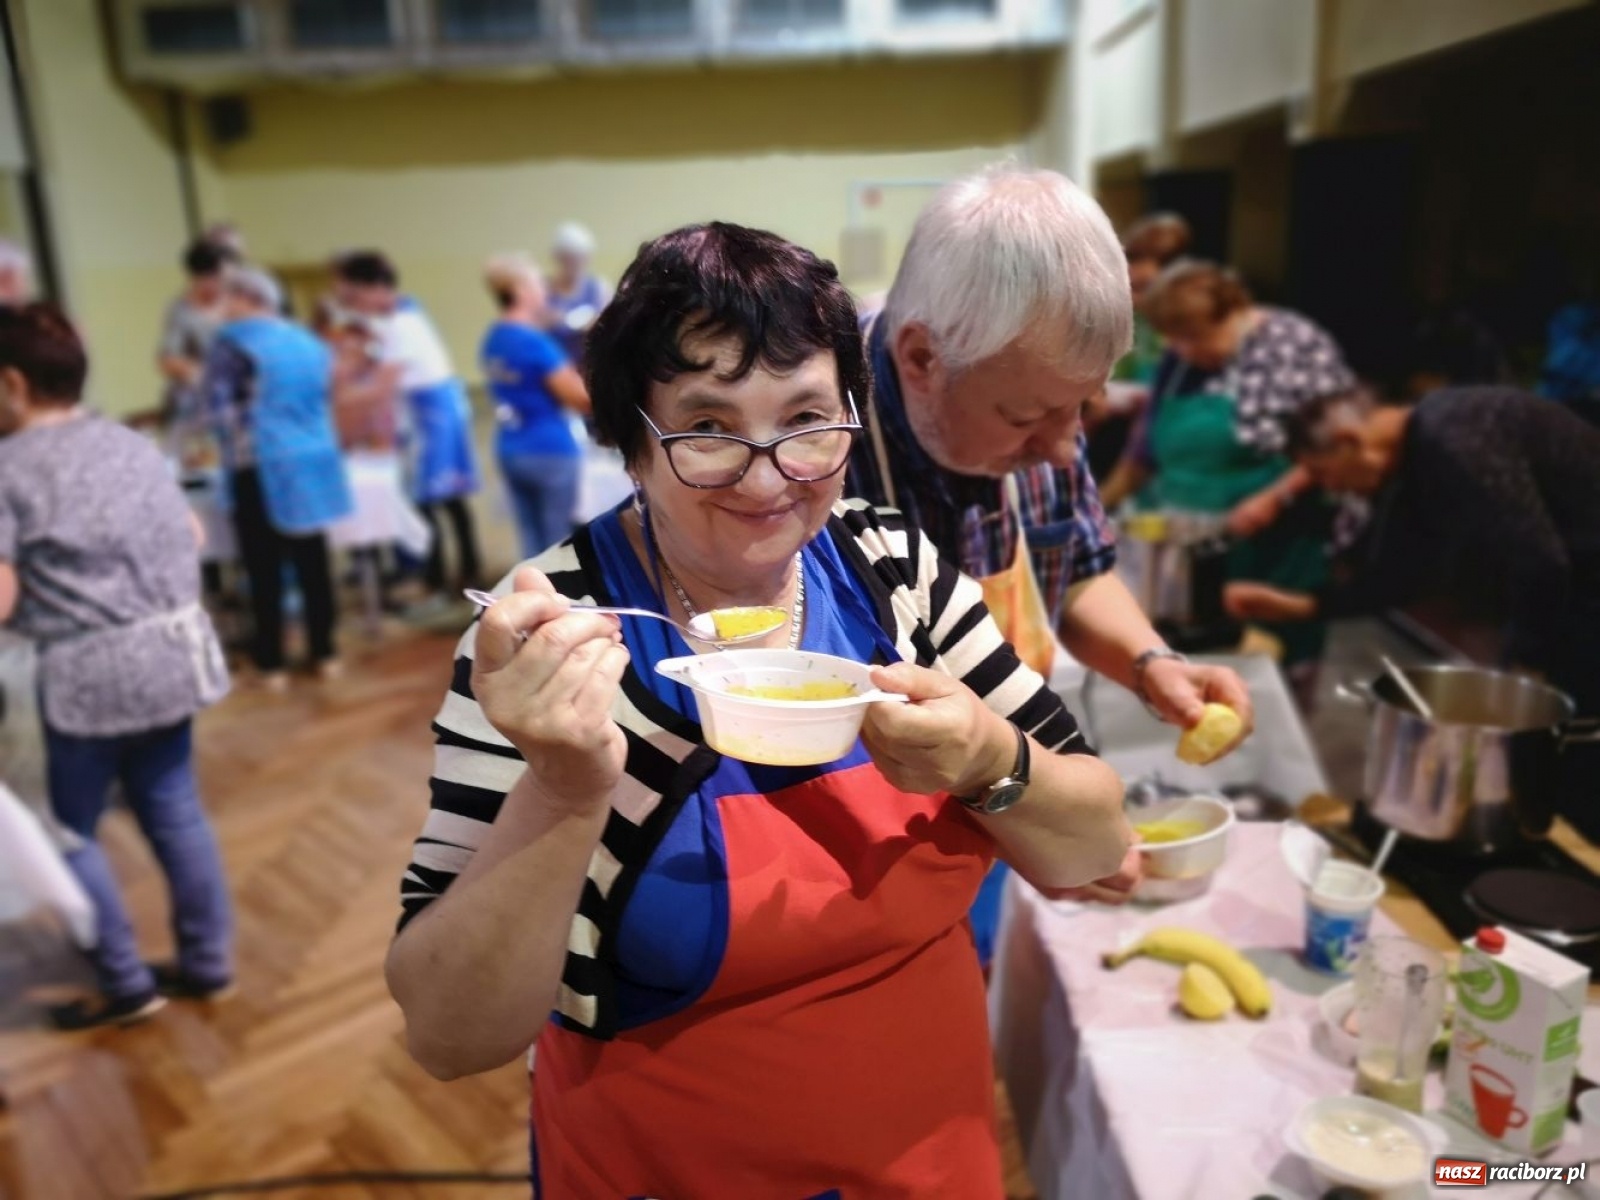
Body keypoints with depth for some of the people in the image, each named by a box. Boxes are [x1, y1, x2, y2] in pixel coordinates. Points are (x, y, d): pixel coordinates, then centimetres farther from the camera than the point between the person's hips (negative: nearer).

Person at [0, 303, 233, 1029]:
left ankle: (126, 985, 18)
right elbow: (191, 538, 16)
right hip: (173, 650, 7)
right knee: (174, 811, 15)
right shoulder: (131, 444, 8)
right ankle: (207, 963, 25)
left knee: (69, 829, 11)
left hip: (88, 672, -7)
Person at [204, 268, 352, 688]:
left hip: (262, 469, -6)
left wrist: (235, 448, 6)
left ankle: (272, 665, 7)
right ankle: (325, 654, 17)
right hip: (314, 463, 6)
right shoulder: (308, 342, 12)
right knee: (312, 561, 11)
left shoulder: (231, 344, -7)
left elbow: (220, 411, -11)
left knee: (264, 568, 2)